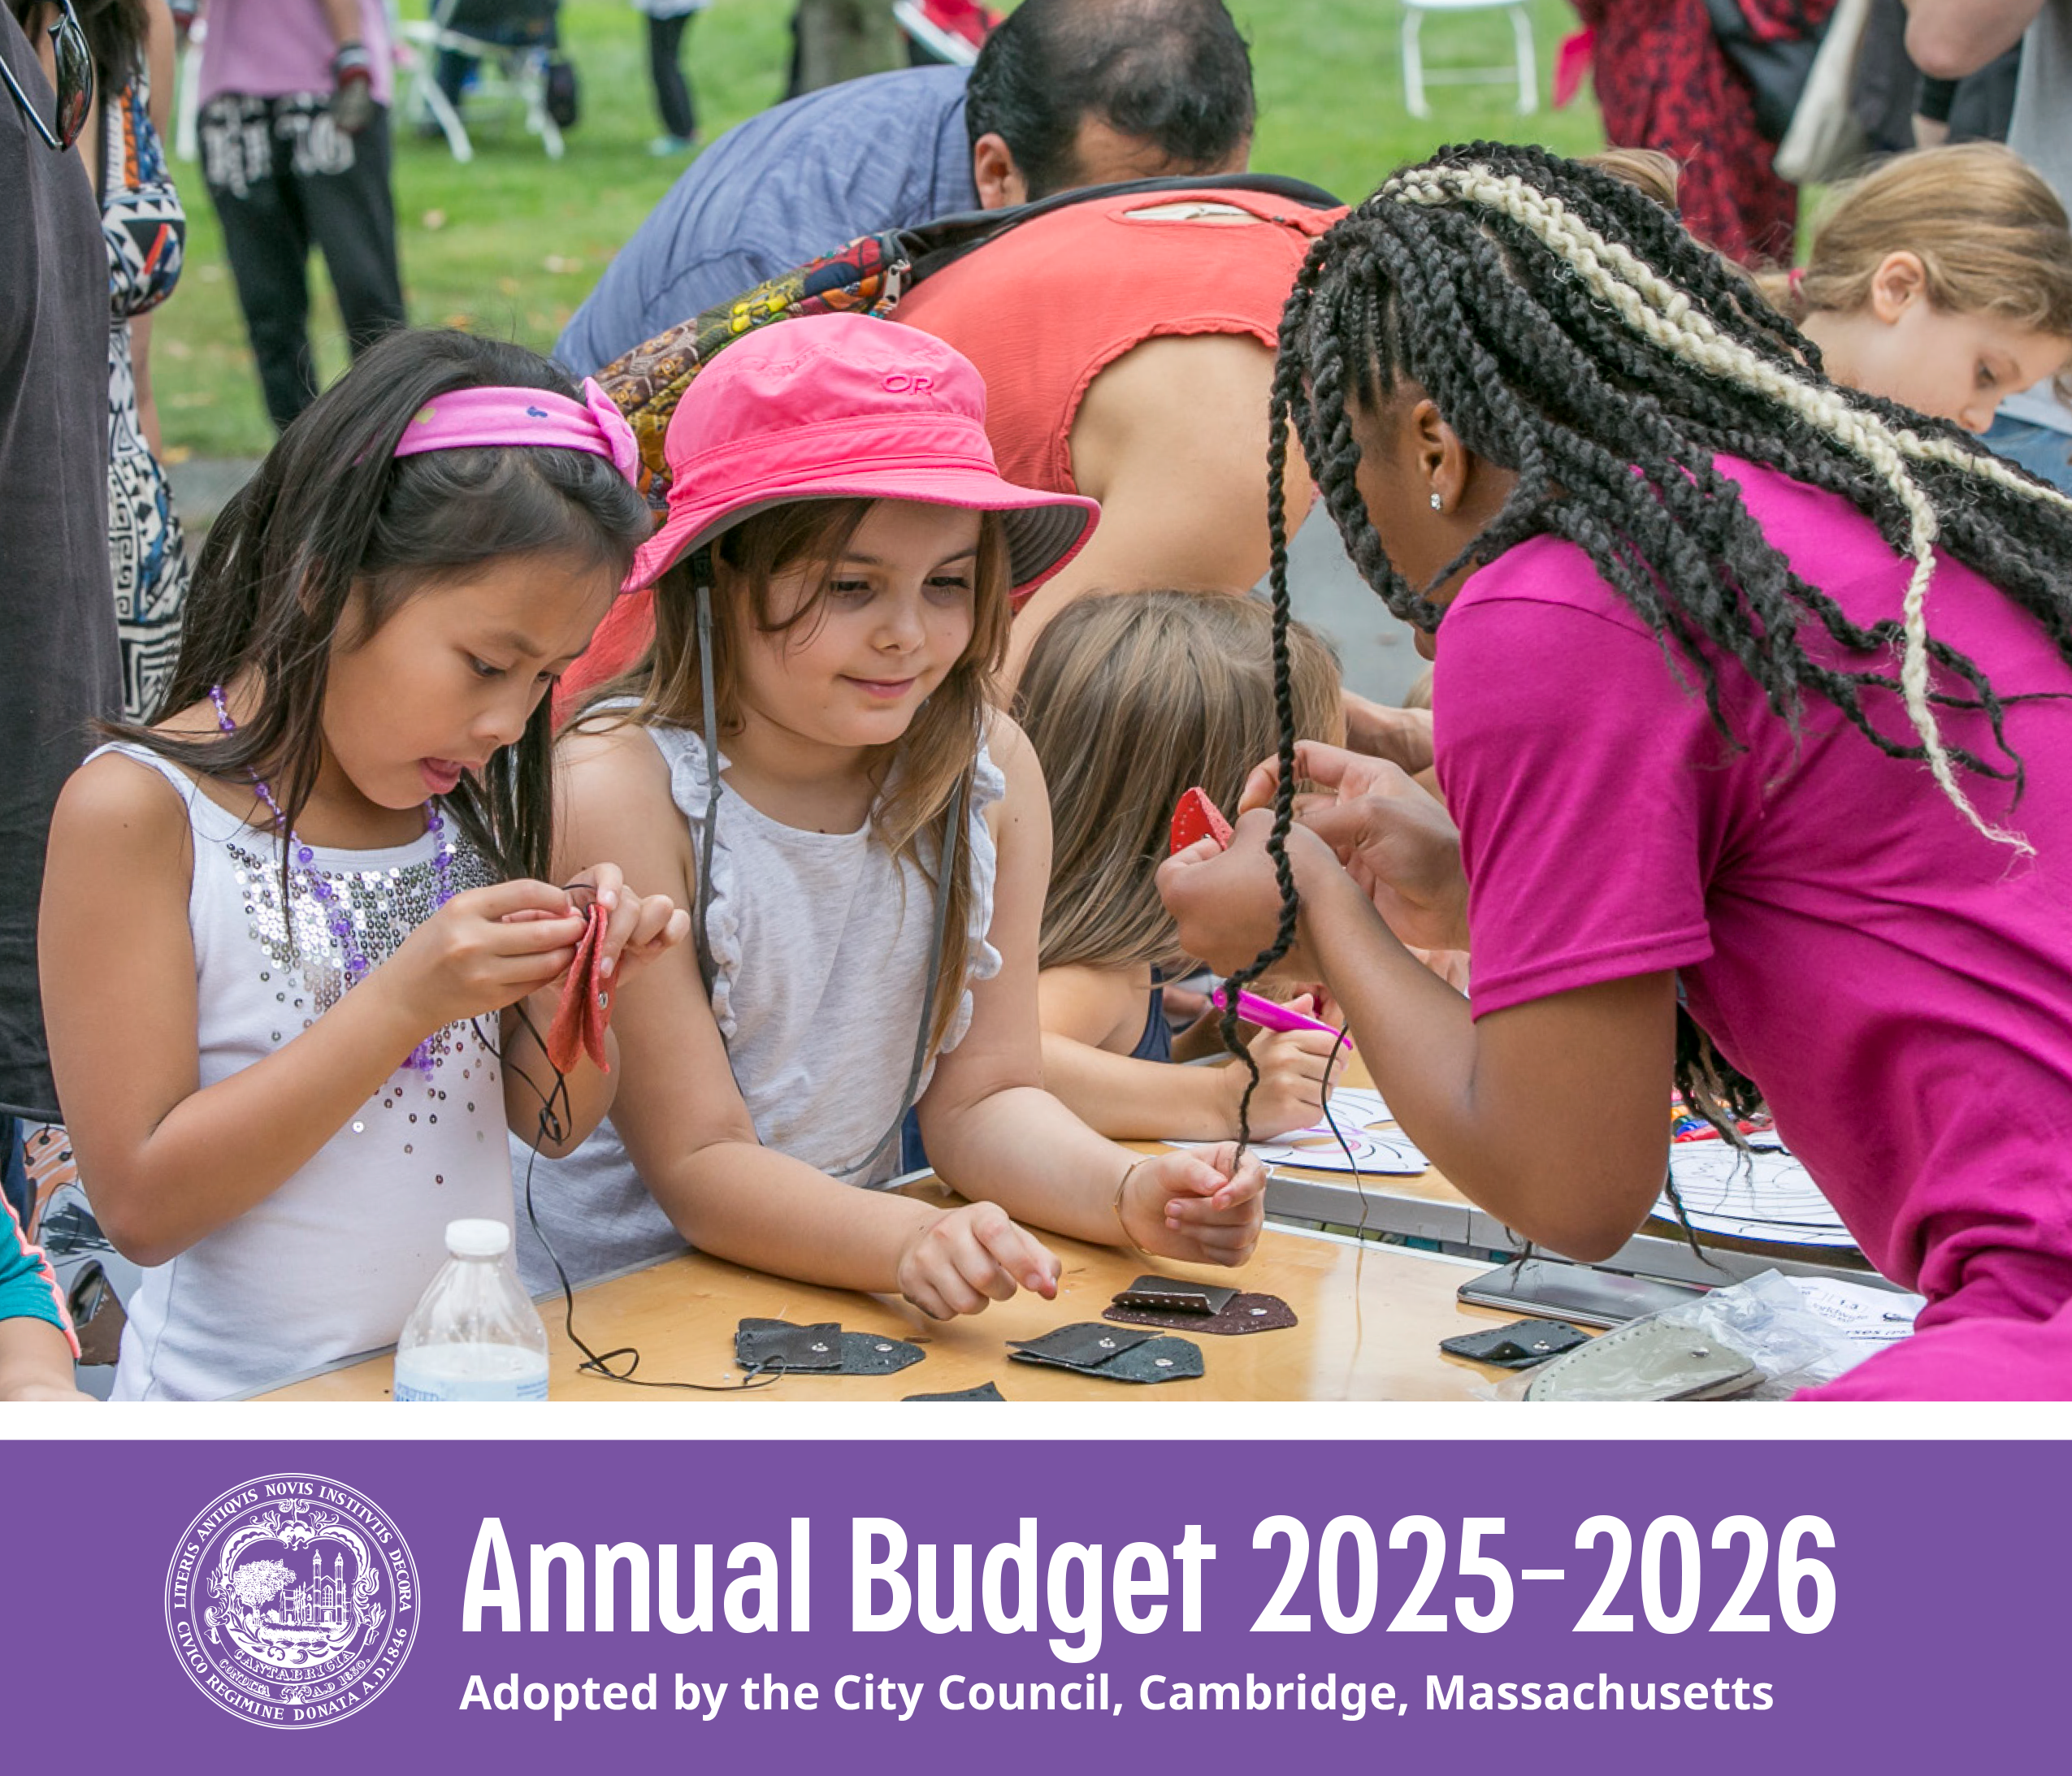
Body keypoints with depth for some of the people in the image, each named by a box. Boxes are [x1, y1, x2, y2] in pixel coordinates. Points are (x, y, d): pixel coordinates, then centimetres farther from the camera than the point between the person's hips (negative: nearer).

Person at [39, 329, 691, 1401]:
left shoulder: (470, 793, 5)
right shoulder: (138, 813, -11)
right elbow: (142, 1203, -14)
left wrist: (568, 991, -8)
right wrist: (403, 1001, -21)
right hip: (241, 1404, -3)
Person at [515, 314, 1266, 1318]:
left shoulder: (989, 768, -1)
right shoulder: (621, 790, -17)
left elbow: (982, 1097, 1)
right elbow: (699, 1167, -16)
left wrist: (1130, 1197, -19)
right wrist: (913, 1242, -33)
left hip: (845, 1292, 4)